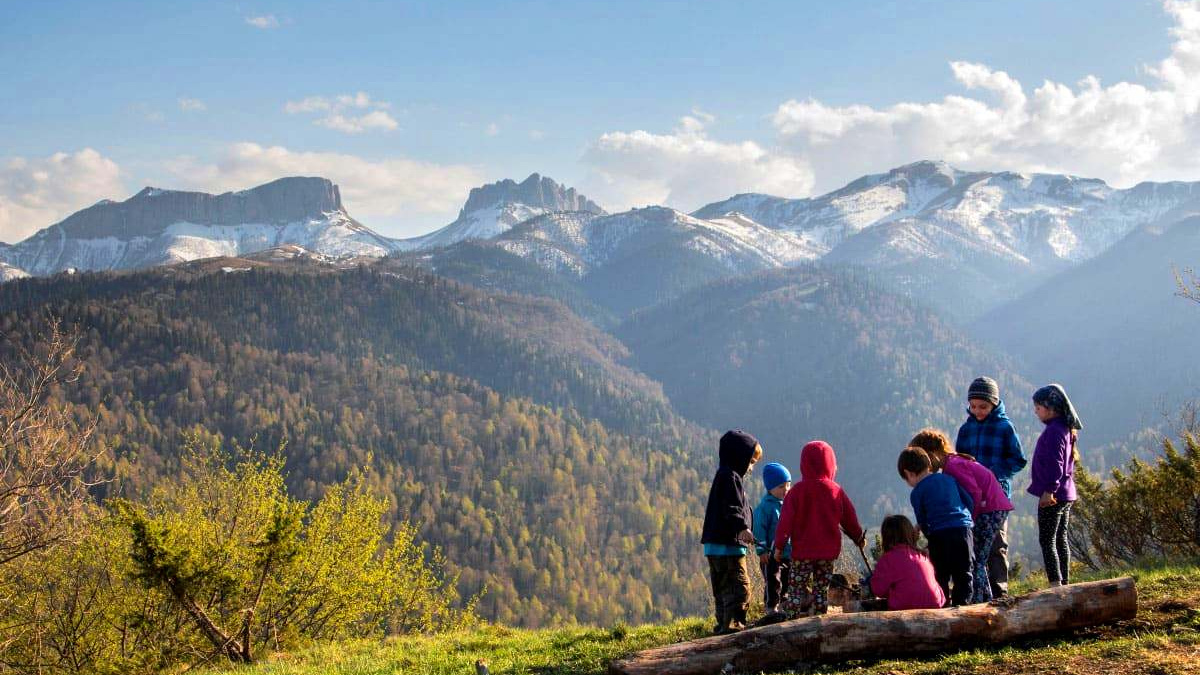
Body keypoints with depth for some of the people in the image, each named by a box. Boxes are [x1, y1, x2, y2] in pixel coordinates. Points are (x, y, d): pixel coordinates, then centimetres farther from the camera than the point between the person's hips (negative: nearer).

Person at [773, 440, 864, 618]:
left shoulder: (797, 491, -6)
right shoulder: (836, 491, 2)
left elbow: (786, 520, -8)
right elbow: (850, 519, 11)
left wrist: (779, 546, -2)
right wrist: (859, 538, 27)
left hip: (802, 551, -2)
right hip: (828, 551, 3)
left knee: (796, 590, 2)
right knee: (821, 590, 11)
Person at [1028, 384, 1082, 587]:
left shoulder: (1053, 430, -15)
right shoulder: (1066, 429, 15)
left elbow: (1055, 463, -22)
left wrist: (1049, 490, -24)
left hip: (1053, 496, -10)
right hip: (1067, 493, 10)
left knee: (1047, 540, -8)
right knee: (1061, 539, 13)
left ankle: (1055, 583, -14)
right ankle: (1065, 583, 16)